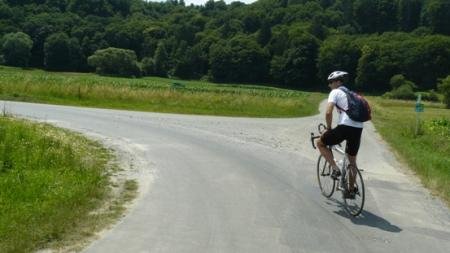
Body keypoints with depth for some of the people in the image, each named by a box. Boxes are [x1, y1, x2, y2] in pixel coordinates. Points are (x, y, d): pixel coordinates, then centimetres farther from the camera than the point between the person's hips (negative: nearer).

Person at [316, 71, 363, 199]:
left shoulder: (335, 92, 4)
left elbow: (328, 113, -10)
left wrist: (329, 128, 5)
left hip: (345, 126, -7)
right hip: (358, 128, 7)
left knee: (320, 143, 15)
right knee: (352, 160, 22)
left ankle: (335, 169, 4)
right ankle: (351, 190, 28)